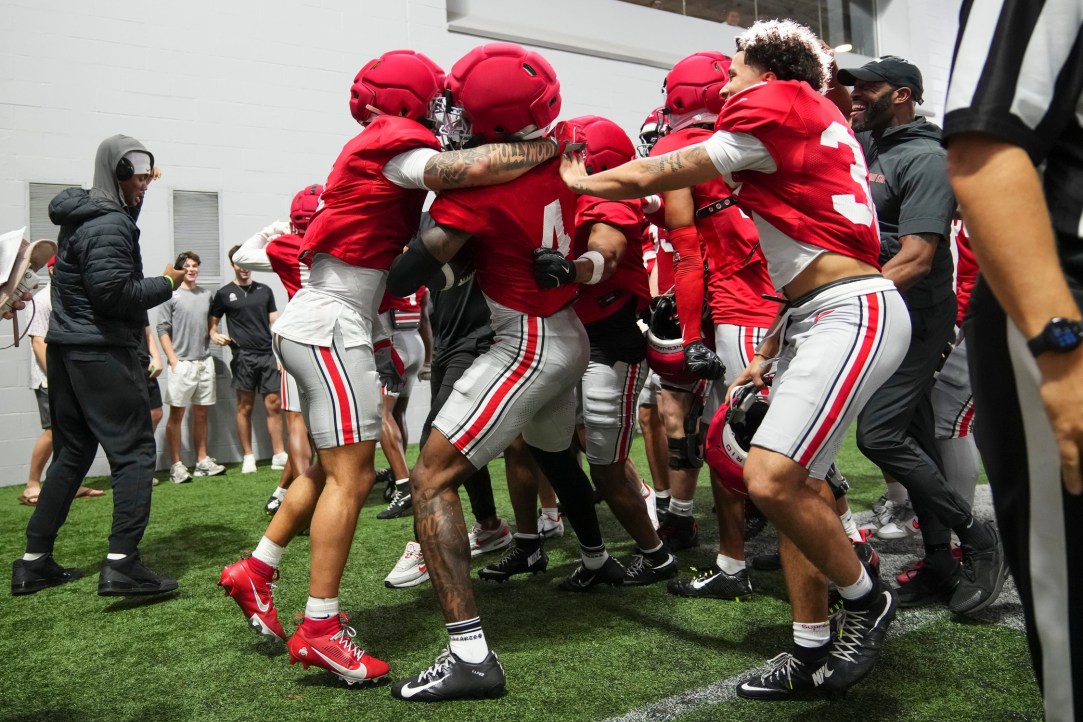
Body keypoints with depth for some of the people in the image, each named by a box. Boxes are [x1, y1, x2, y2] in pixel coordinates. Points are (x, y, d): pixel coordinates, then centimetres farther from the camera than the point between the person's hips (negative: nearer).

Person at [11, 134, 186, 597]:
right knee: (133, 451, -7)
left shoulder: (80, 217, 17)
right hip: (101, 351, -10)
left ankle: (34, 562, 19)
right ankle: (121, 563, -14)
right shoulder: (110, 225, -14)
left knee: (71, 454, 15)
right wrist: (166, 284, -9)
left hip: (66, 350, 10)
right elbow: (113, 292, -22)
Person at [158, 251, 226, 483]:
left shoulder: (206, 294, 12)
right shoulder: (172, 295, -3)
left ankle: (202, 461, 17)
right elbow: (163, 330, -6)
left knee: (201, 414, 10)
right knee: (176, 414, -2)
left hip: (205, 362, 5)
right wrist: (173, 360, -11)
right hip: (182, 363, -5)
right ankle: (176, 465, 2)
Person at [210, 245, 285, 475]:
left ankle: (279, 455, 4)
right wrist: (215, 335, -12)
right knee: (245, 407, 3)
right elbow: (212, 322, 10)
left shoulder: (265, 290, 12)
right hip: (243, 357, -2)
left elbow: (275, 323, 12)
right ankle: (248, 457, 11)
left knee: (274, 405, 0)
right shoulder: (224, 294, 7)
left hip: (268, 355, 2)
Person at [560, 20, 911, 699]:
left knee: (771, 479, -18)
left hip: (854, 312, -10)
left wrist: (580, 181, 18)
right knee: (792, 483, 8)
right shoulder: (812, 124, 22)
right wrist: (769, 351, 20)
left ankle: (866, 600, 7)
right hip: (818, 316, 10)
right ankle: (813, 652, 17)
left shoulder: (776, 106, -6)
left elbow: (651, 177, 0)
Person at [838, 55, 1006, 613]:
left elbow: (916, 257, -22)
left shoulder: (926, 158, -13)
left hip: (913, 319, -8)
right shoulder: (866, 145, 12)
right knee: (914, 438, 10)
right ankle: (941, 564, 19)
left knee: (879, 434, -15)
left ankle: (977, 536, 4)